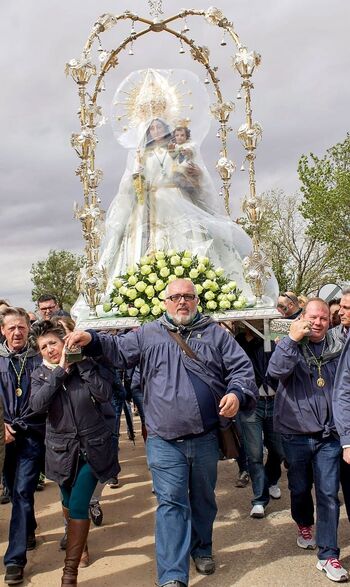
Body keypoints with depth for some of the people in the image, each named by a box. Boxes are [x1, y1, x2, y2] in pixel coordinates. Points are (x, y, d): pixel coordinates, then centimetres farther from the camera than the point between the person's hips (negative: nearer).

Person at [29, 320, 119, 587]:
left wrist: (81, 363, -21)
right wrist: (60, 371, -21)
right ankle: (80, 542, 49)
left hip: (93, 447, -3)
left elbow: (104, 393, -21)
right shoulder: (40, 374, -1)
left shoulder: (87, 365, -6)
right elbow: (37, 404, -20)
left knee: (78, 506, -9)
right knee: (69, 501, 20)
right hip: (63, 449, 3)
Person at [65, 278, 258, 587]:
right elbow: (118, 350, 9)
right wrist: (91, 339, -10)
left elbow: (242, 368, 3)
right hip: (164, 440, -1)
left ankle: (202, 549, 41)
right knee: (171, 503, -3)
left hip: (206, 438, 2)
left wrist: (238, 393, -16)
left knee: (204, 498, 19)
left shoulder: (215, 333, 5)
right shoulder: (148, 334, 5)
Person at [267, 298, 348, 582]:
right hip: (296, 434, -1)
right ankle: (304, 525, 45)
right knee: (300, 488, 17)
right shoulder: (291, 346, -5)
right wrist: (292, 339, -33)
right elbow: (276, 370, -25)